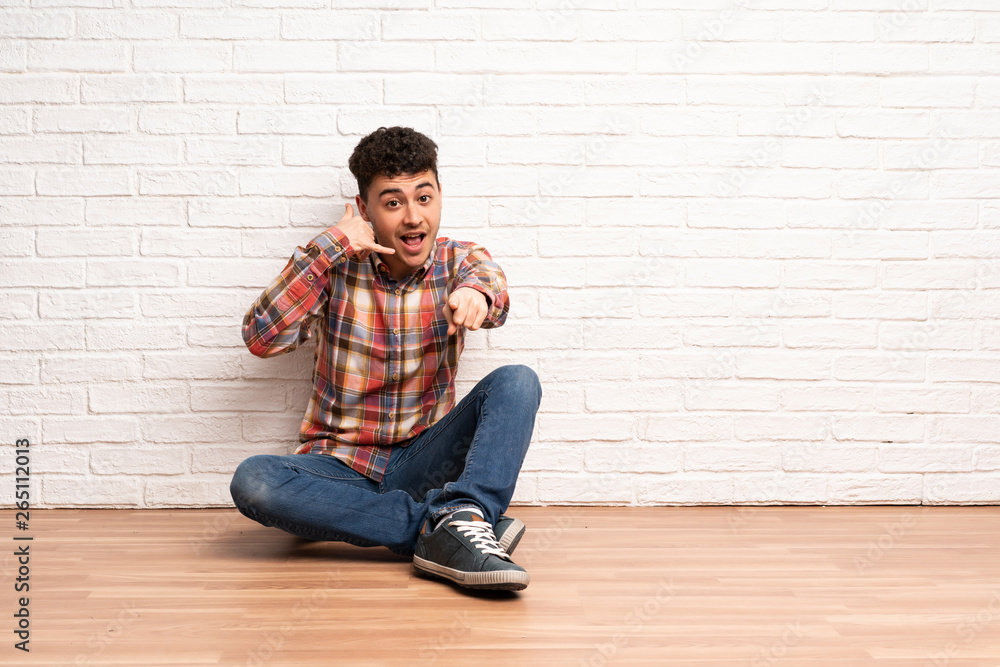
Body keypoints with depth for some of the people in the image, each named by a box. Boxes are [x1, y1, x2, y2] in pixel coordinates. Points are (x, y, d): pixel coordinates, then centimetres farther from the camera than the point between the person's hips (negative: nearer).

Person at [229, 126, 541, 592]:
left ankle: (459, 519, -41)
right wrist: (329, 246, -18)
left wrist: (476, 293, -48)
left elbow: (493, 297, -22)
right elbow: (261, 339, -13)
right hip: (340, 467, 0)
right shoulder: (335, 268, 0)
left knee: (517, 382, -21)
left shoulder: (459, 262, 2)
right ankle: (436, 527, -31)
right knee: (252, 481, -31)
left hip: (422, 463, 1)